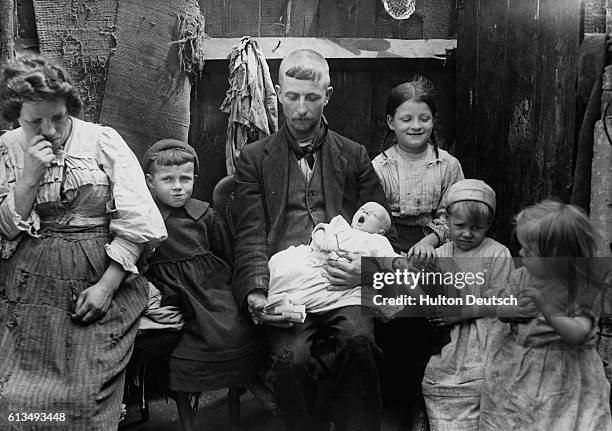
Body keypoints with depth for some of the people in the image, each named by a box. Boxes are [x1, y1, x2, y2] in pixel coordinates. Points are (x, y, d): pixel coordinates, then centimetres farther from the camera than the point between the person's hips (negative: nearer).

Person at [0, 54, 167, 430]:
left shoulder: (104, 141, -1)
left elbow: (137, 222, -5)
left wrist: (107, 285, -11)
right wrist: (31, 177, -11)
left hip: (101, 279, -1)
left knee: (86, 400, -3)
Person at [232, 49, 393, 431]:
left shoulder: (354, 156, 19)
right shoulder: (254, 159, 16)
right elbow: (251, 236, 6)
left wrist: (366, 266, -9)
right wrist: (256, 293, -12)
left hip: (340, 283, 1)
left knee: (359, 341, -30)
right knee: (291, 356, -28)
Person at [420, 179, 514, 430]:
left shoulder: (498, 254, -2)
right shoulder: (438, 255, 10)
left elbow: (496, 301, -7)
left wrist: (460, 313, -12)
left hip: (483, 346, -3)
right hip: (446, 346, 3)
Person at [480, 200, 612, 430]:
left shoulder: (586, 290, -13)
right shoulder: (521, 277, -3)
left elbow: (577, 335, -20)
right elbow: (499, 310, 5)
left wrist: (545, 306, -32)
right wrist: (513, 309, -19)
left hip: (565, 378, -3)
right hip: (516, 371, 3)